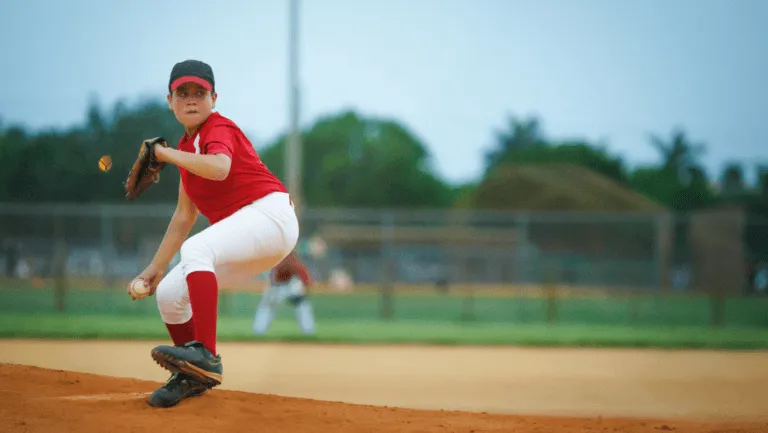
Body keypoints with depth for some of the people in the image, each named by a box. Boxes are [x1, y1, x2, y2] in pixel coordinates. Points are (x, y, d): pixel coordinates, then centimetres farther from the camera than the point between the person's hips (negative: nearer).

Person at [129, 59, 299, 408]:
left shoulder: (219, 129, -8)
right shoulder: (186, 146, 17)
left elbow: (219, 169, -33)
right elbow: (185, 215, 21)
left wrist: (166, 154, -22)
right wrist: (156, 267, 16)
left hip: (270, 214, -9)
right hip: (245, 237, 9)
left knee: (196, 249, -34)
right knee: (169, 293, 6)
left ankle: (205, 354, -40)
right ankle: (192, 377, 24)